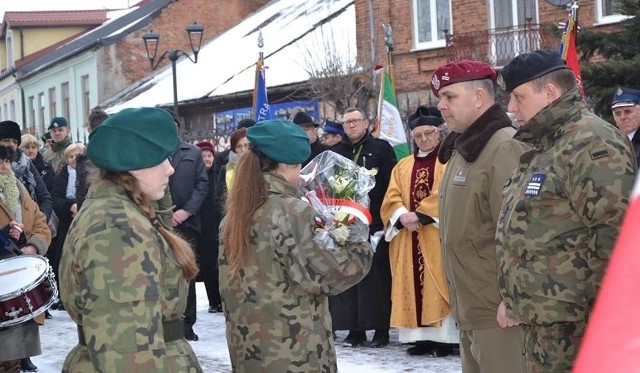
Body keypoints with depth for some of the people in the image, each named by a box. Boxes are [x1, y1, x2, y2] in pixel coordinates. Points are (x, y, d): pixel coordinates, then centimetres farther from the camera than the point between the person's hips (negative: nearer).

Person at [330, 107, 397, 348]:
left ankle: (381, 330, 2)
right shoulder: (336, 153, 15)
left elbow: (390, 183, -4)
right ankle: (355, 330, 7)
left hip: (374, 222, -3)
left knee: (376, 275, -4)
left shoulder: (381, 149, 4)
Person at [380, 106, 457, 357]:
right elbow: (391, 198, 7)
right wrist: (403, 216, -13)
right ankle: (420, 337, 6)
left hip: (437, 237, -5)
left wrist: (419, 215, -18)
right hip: (408, 237, 5)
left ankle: (442, 338, -6)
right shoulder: (403, 167, 17)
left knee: (437, 286, -7)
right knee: (412, 285, 3)